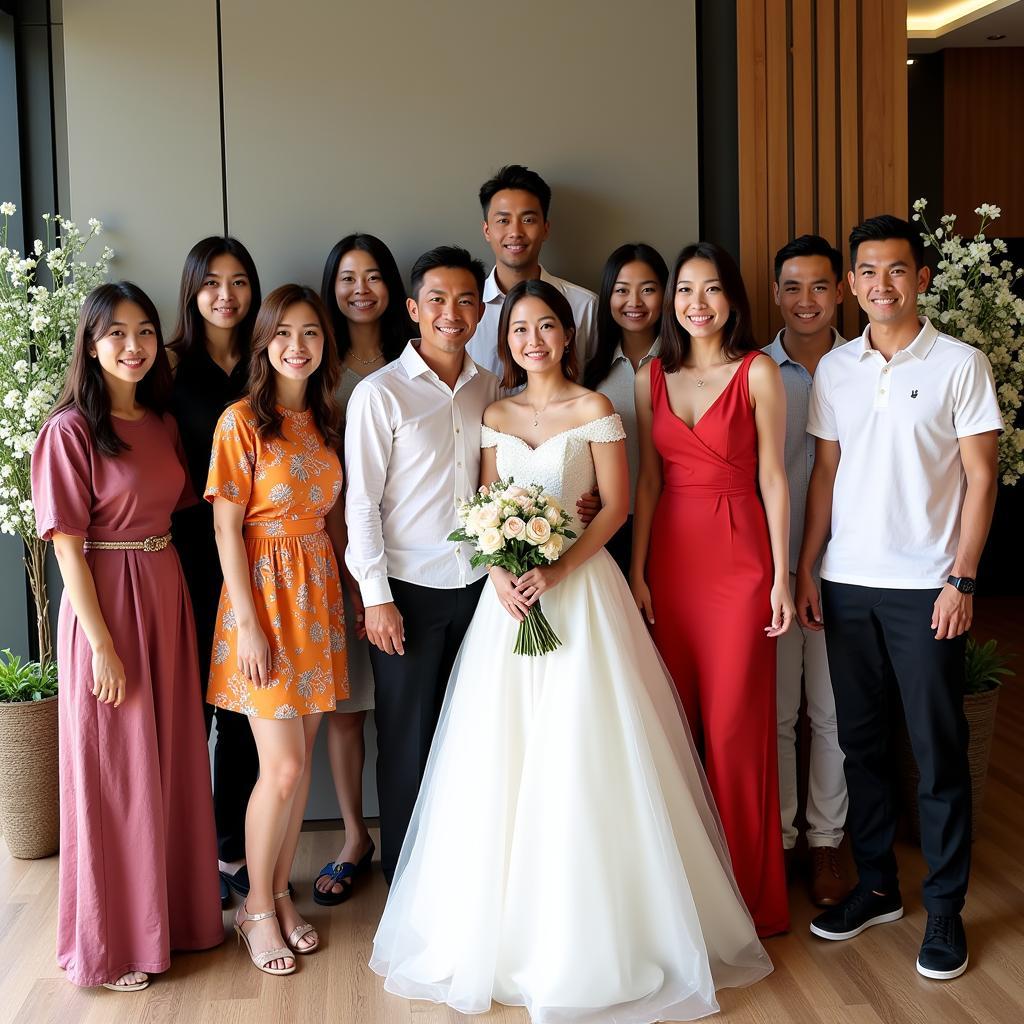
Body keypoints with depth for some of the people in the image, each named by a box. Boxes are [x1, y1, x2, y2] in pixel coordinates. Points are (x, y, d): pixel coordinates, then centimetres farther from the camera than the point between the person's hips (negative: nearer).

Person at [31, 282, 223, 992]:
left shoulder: (163, 424, 9)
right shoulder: (72, 430, -11)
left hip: (169, 595, 7)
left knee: (175, 761, 15)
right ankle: (111, 941, 21)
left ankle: (176, 909, 33)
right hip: (105, 605, -6)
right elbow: (69, 547, -14)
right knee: (114, 774, 4)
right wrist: (103, 644, -16)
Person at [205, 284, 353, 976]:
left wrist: (351, 591, 8)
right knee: (283, 767, -6)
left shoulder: (326, 420, 10)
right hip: (264, 590, -6)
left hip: (320, 589, 6)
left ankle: (281, 893, 25)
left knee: (302, 756, 10)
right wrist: (250, 625, -15)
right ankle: (257, 907, 14)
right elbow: (228, 529, -11)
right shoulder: (242, 421, -8)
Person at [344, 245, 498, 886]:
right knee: (408, 737, 7)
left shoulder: (491, 388, 7)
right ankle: (406, 873, 23)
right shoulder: (380, 393, -7)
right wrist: (376, 598, -11)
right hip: (410, 591, -4)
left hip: (479, 585, 4)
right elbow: (361, 502, -8)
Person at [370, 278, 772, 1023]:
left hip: (579, 589, -4)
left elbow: (616, 506, -6)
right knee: (501, 759, 5)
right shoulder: (496, 416, 11)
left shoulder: (593, 410, -1)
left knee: (579, 759, -3)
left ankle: (587, 939, 11)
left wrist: (555, 571, -17)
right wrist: (500, 573, -8)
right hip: (510, 593, 4)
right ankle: (502, 927, 19)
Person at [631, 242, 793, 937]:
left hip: (738, 556, -4)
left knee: (735, 724, 0)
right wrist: (637, 572, 4)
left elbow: (773, 479, -3)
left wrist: (781, 578, -6)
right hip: (670, 556, 4)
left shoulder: (758, 371, -2)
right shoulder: (653, 377, 10)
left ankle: (749, 892, 15)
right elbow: (648, 480, 9)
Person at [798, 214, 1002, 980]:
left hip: (925, 586, -4)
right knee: (861, 740, 11)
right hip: (847, 582, 4)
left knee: (938, 751, 3)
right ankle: (876, 886, 25)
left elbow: (981, 477, -4)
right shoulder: (835, 369, 9)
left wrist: (960, 580, -10)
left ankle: (945, 909, 15)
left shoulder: (961, 364, -2)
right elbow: (826, 472, 11)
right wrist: (805, 568, 5)